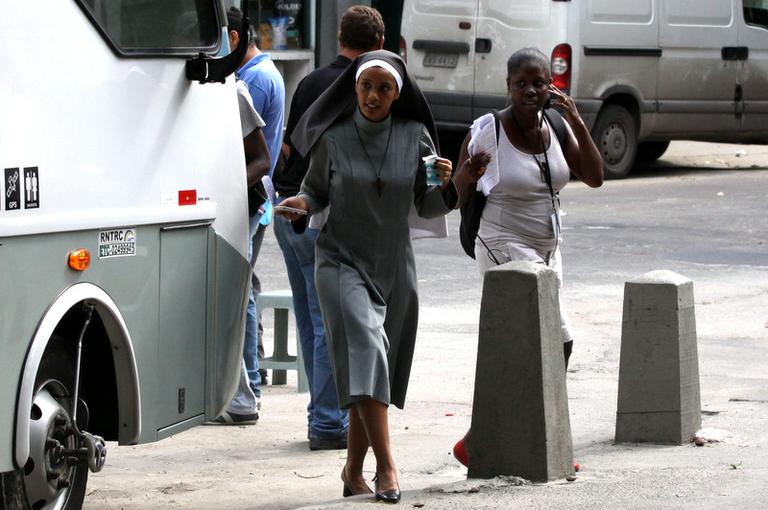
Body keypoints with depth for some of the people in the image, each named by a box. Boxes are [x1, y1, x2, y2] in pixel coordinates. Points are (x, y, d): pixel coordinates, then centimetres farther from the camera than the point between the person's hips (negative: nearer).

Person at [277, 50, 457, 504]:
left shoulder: (415, 137, -1)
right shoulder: (334, 138, -5)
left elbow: (428, 207, 4)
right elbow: (316, 190, 8)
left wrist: (445, 185, -16)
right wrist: (302, 204, -13)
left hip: (394, 266, 3)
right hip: (342, 262, -3)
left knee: (375, 373, 7)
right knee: (365, 352, -22)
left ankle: (354, 472, 20)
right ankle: (386, 466, -26)